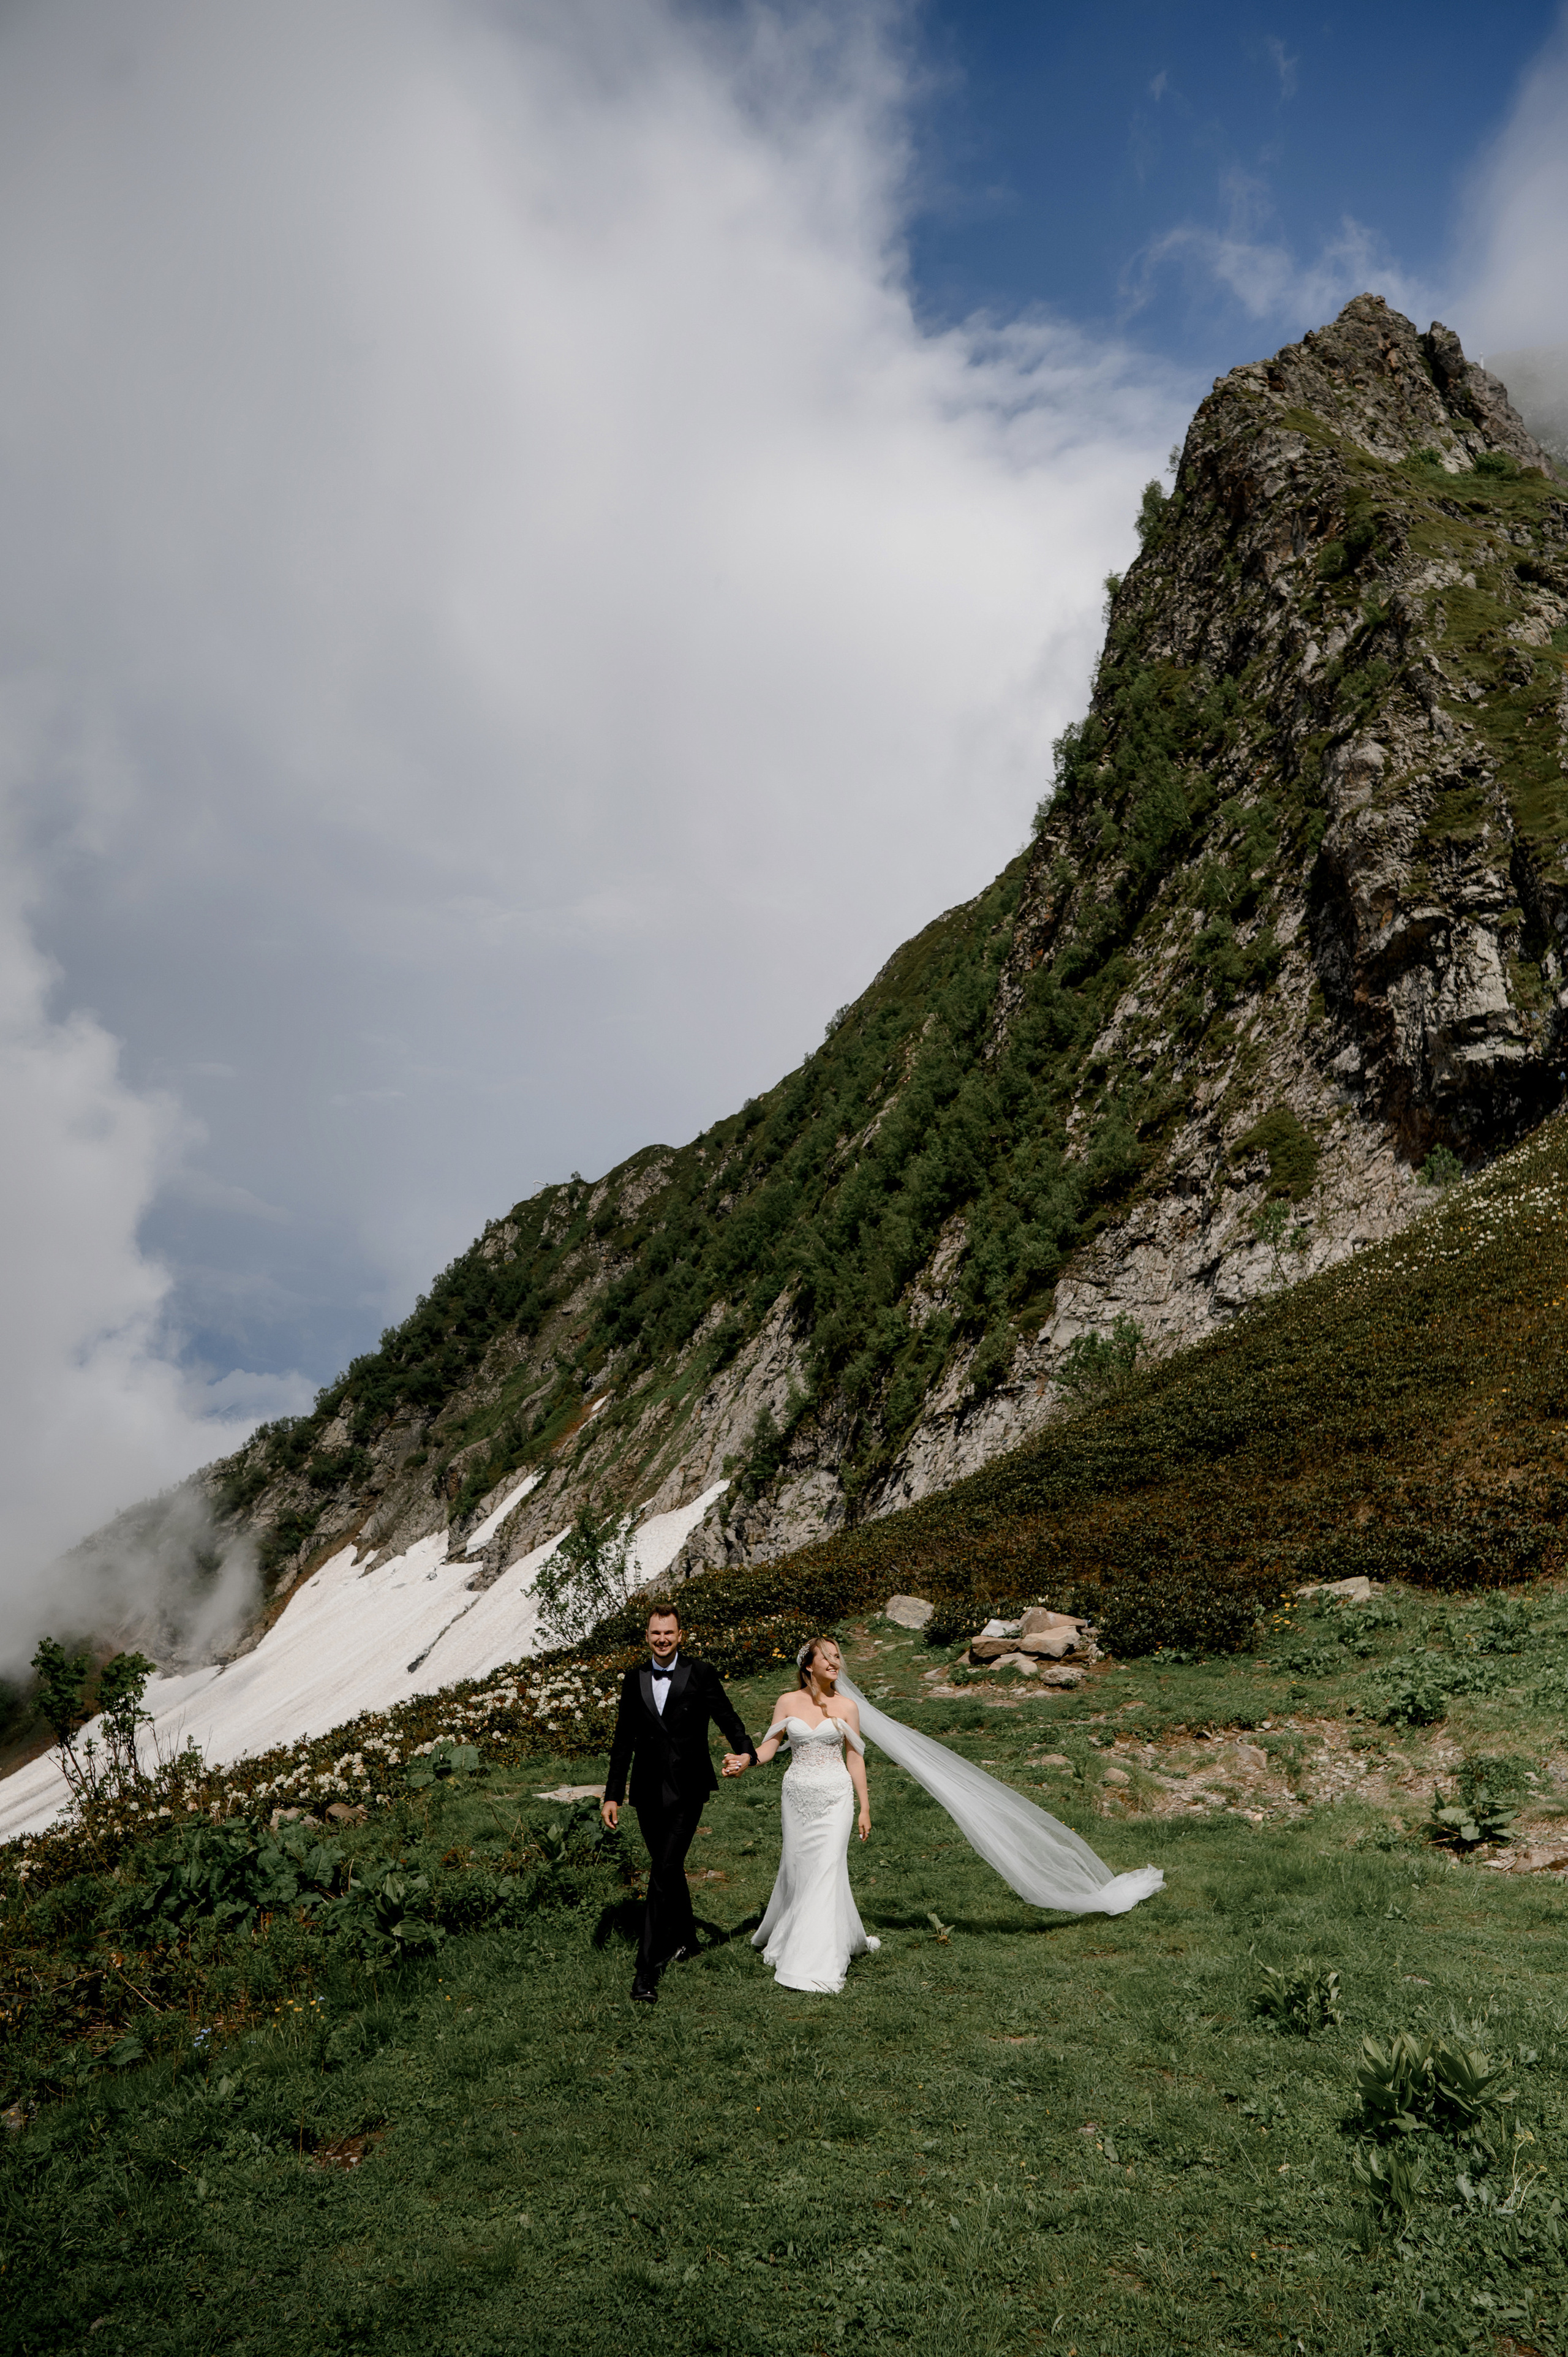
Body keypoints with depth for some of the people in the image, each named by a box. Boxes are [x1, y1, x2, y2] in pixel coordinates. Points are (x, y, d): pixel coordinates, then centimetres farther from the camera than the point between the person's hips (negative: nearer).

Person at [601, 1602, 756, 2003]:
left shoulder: (701, 1674, -3)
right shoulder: (634, 1679, 6)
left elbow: (728, 1718, -6)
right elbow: (623, 1742, 10)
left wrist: (746, 1752, -26)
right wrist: (612, 1795, 7)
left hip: (686, 1792, -4)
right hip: (648, 1792, 4)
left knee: (664, 1873, -11)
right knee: (668, 1868, 18)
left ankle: (648, 1967, -8)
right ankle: (684, 1938, 40)